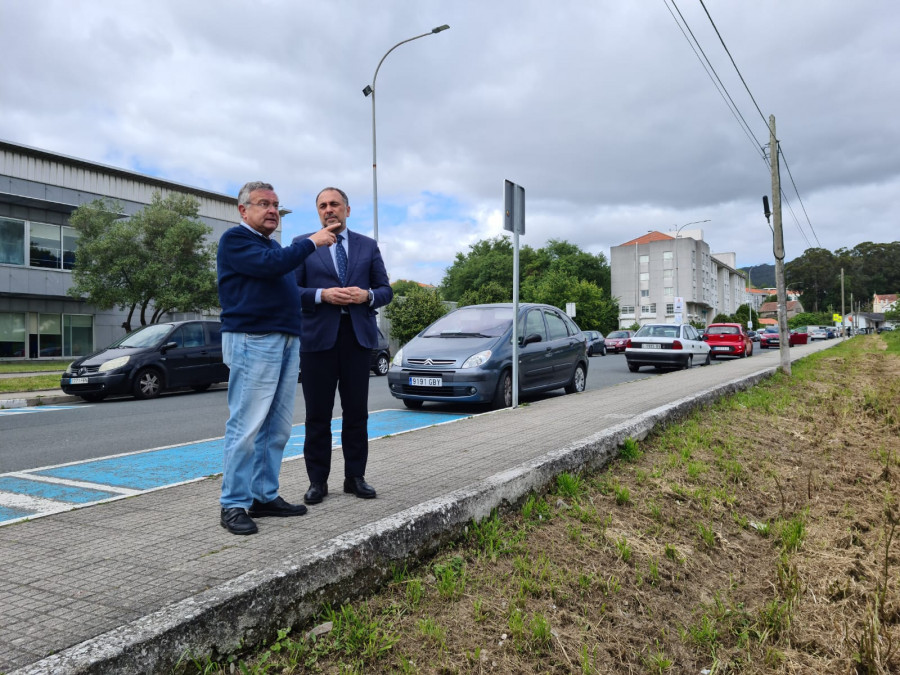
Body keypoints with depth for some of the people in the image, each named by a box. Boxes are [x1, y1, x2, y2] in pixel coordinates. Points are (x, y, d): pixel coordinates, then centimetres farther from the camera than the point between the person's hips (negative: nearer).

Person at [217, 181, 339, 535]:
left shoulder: (274, 245, 25)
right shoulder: (236, 238, -2)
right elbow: (269, 265, -18)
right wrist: (312, 242, -9)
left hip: (287, 342, 9)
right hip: (253, 341, -8)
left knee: (277, 427, 7)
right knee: (246, 426, -8)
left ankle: (264, 496, 14)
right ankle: (234, 504, -2)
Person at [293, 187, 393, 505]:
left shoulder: (368, 246, 13)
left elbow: (385, 290, 11)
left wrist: (367, 295, -10)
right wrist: (323, 295, -15)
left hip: (357, 335, 2)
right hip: (318, 336, -1)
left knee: (357, 412, 6)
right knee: (318, 414, 3)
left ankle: (355, 477, 17)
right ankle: (317, 481, 13)